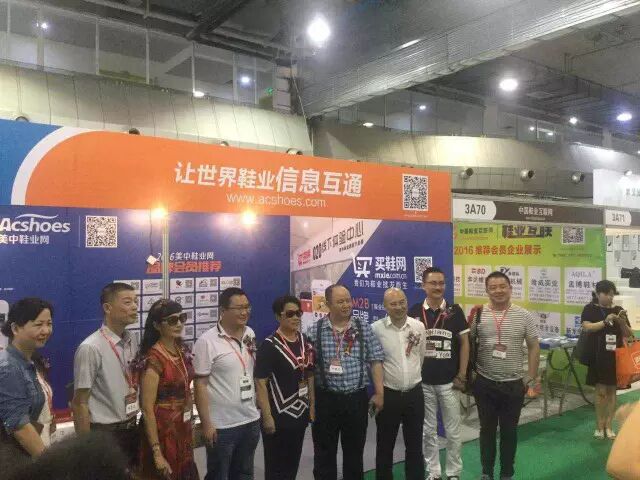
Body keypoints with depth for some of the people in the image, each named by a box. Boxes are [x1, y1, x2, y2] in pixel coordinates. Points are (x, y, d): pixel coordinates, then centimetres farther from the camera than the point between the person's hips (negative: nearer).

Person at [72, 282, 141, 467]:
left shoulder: (132, 342, 1)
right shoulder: (91, 348, -19)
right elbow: (79, 403, -15)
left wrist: (134, 423, 16)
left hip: (131, 429, 7)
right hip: (104, 433, -6)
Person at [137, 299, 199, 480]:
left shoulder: (182, 350, 3)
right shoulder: (153, 358, -20)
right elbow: (147, 409, -20)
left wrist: (190, 425, 17)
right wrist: (156, 452, -20)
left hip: (183, 429, 7)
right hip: (163, 431, -7)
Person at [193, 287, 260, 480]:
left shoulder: (250, 334, 4)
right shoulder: (207, 341, -15)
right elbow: (200, 384, -14)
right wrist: (206, 424, -15)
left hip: (251, 420, 6)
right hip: (222, 425, -6)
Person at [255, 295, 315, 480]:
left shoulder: (305, 342, 5)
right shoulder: (270, 345, -15)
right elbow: (260, 383, -17)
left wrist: (312, 406, 10)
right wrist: (267, 416, -19)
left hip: (300, 414, 6)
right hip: (278, 416, -6)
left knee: (293, 464, 17)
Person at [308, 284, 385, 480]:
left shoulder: (364, 327, -1)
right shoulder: (315, 331, -4)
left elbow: (376, 361, 0)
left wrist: (379, 393, -3)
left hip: (356, 398, 1)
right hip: (325, 399, -1)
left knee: (355, 451, 15)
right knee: (324, 452, 11)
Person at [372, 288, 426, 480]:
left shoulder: (419, 326, -1)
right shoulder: (376, 328, -12)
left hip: (414, 394, 3)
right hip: (388, 395, -3)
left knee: (415, 444, 16)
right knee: (385, 445, 11)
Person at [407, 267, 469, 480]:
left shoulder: (454, 310, -4)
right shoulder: (414, 312, -3)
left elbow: (464, 343, 0)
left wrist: (461, 375, -3)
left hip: (449, 381, -1)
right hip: (423, 382, 1)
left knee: (453, 431, 8)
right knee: (428, 431, 12)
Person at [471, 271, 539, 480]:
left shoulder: (524, 316, -4)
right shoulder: (478, 315, -4)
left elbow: (534, 347, 2)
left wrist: (530, 378, -2)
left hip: (514, 384, 0)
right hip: (485, 383, 0)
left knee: (509, 430, 12)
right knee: (487, 429, 13)